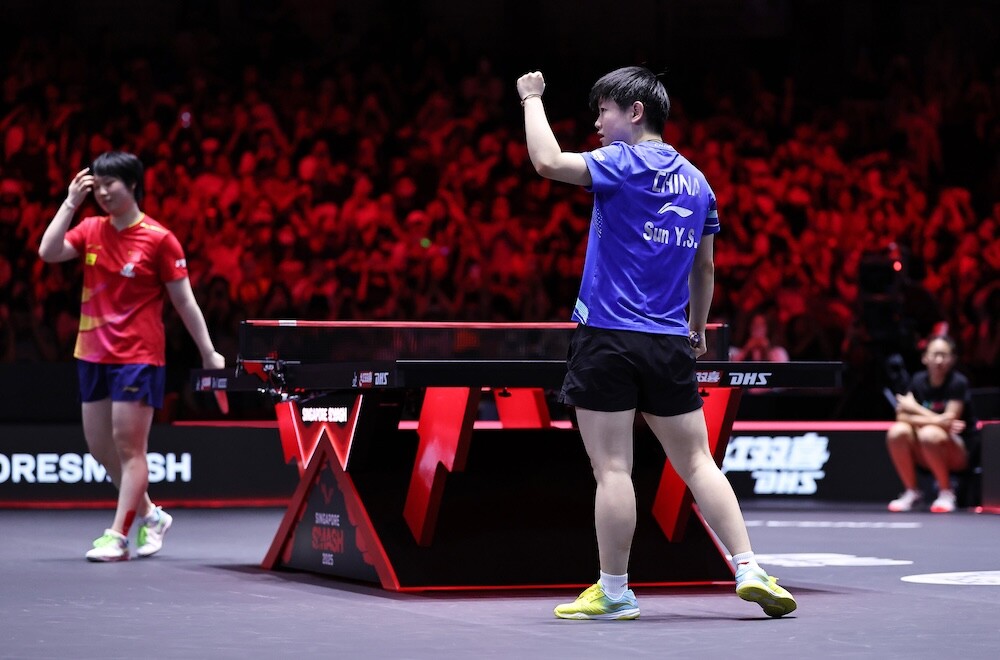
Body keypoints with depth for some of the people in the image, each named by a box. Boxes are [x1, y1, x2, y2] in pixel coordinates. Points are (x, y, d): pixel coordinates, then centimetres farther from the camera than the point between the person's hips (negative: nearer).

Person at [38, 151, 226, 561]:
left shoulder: (159, 238, -7)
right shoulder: (91, 230, 7)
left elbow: (184, 301, -4)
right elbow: (48, 252, -9)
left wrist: (209, 353, -4)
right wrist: (71, 203, -8)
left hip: (138, 356, -6)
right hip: (93, 354, 7)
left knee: (128, 447, -6)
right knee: (99, 446, 10)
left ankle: (117, 537, -4)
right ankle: (149, 515, 27)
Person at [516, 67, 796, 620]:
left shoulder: (625, 163, -8)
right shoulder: (696, 181, 13)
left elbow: (548, 160, -20)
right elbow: (705, 268, 21)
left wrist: (532, 98, -5)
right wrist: (696, 328, 33)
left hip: (608, 339, -6)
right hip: (670, 345, 6)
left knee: (612, 469, -2)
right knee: (697, 463, 11)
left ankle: (614, 593, 2)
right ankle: (748, 569, 4)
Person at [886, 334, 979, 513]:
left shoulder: (958, 383, -12)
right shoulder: (918, 381, 1)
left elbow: (948, 420, -20)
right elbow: (902, 416, -8)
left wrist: (915, 408, -8)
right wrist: (938, 421, -22)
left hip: (960, 454, -4)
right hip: (925, 457, 4)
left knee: (929, 434, -34)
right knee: (897, 432, -23)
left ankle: (946, 493, -15)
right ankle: (912, 492, -7)